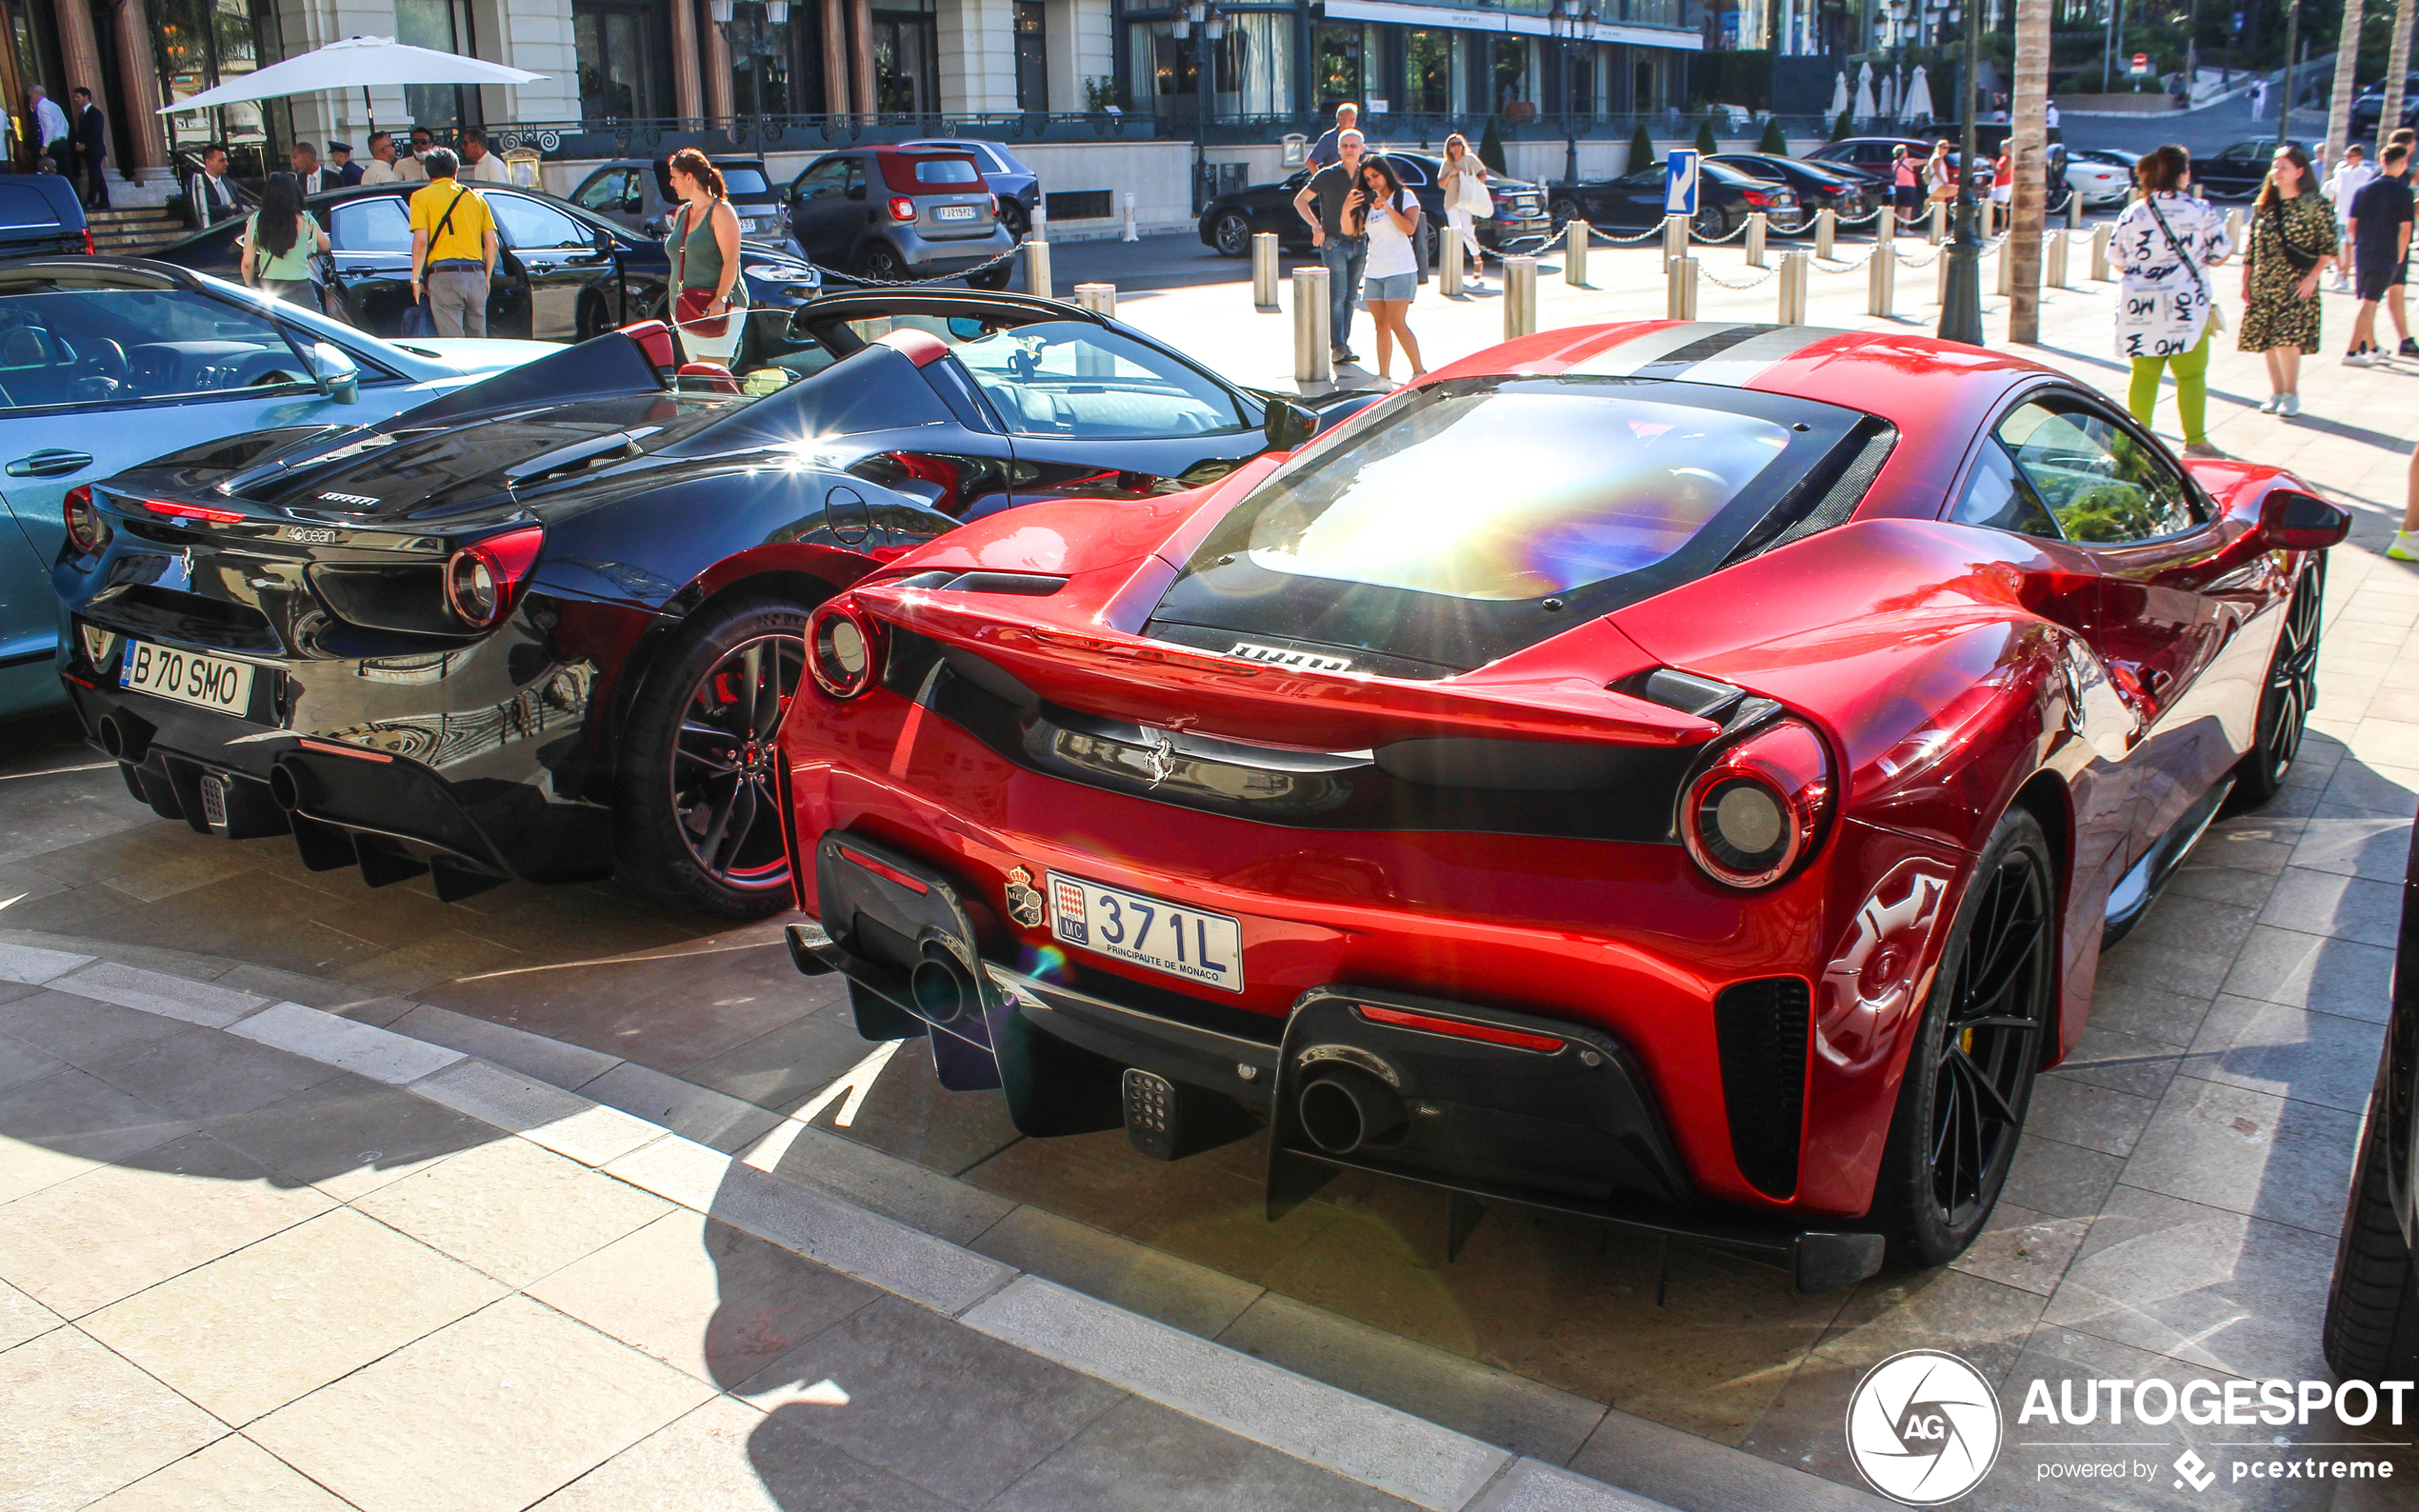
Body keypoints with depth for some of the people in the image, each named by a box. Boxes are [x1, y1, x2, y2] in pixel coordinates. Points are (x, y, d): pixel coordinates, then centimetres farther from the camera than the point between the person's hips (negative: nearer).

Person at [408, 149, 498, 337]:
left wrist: (416, 280, 2)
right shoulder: (475, 197, 16)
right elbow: (492, 243, 10)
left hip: (444, 274, -4)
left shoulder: (422, 197, 4)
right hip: (476, 275, 4)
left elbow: (421, 242, -6)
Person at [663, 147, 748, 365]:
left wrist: (720, 299, -26)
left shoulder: (720, 211, -6)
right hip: (686, 309, 8)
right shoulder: (682, 213, 18)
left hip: (718, 308, -8)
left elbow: (731, 261, -15)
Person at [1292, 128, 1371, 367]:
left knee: (1351, 296, 7)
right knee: (1337, 295, -11)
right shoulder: (1327, 175, -3)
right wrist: (1315, 225, -13)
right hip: (1334, 243, -4)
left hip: (1359, 244, 4)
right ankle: (1337, 347, -11)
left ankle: (1344, 344, 14)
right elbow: (1300, 200, 1)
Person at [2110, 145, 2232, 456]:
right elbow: (2221, 254, 1)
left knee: (2144, 374, 9)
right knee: (2191, 374, 6)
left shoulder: (2133, 213, 0)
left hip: (2139, 305, 3)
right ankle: (2195, 439, 7)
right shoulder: (2200, 211, -6)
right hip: (2187, 303, -2)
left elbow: (2116, 259, 6)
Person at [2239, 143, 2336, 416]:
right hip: (2263, 286, 5)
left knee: (2287, 339, -12)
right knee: (2267, 341, 5)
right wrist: (2246, 282, 8)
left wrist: (2312, 277, -12)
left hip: (2296, 286, -5)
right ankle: (2277, 394, 16)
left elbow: (2329, 245, -4)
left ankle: (2292, 394, 2)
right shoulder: (2262, 206, 9)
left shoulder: (2314, 205, -4)